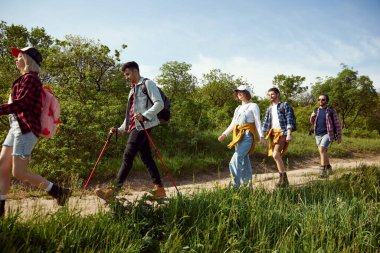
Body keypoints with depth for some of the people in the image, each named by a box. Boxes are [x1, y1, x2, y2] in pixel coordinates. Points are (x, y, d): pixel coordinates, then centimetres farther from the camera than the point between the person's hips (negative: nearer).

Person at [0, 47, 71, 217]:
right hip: (16, 127, 10)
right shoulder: (27, 79, 19)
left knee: (19, 173, -9)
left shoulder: (30, 78, -11)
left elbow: (19, 104, -20)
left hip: (25, 129, -10)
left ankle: (59, 192, -1)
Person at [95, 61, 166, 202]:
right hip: (134, 127, 9)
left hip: (143, 126, -9)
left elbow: (159, 104, -12)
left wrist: (144, 116, -25)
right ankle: (159, 189, 11)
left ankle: (113, 191, -12)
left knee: (128, 157, -12)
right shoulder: (133, 89, 26)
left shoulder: (147, 84, 0)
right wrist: (120, 129, 18)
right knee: (146, 158, 7)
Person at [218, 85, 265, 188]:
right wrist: (224, 134, 7)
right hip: (238, 136, 7)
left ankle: (235, 185, -19)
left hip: (247, 136, -7)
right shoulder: (238, 108, 22)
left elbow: (258, 122, -5)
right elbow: (232, 124, 18)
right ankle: (248, 185, 14)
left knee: (236, 160, -19)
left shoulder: (253, 106, 3)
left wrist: (261, 136, -14)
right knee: (244, 160, 8)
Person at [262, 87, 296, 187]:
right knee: (276, 157, 6)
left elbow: (289, 120, -7)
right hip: (273, 133, 7)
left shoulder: (285, 105, 1)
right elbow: (266, 123, 16)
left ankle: (283, 178, -11)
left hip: (282, 132, -7)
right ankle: (284, 180, 16)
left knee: (276, 155, -21)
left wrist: (289, 134, -17)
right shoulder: (269, 108, 17)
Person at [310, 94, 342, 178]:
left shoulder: (331, 110, -4)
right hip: (318, 135, 5)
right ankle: (329, 169, 30)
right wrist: (312, 117, -3)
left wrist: (339, 137, -3)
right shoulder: (316, 110, 10)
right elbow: (313, 123, 20)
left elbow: (337, 124, -1)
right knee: (323, 152, 12)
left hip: (328, 134, -5)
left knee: (322, 149, -25)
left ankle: (323, 170, -22)